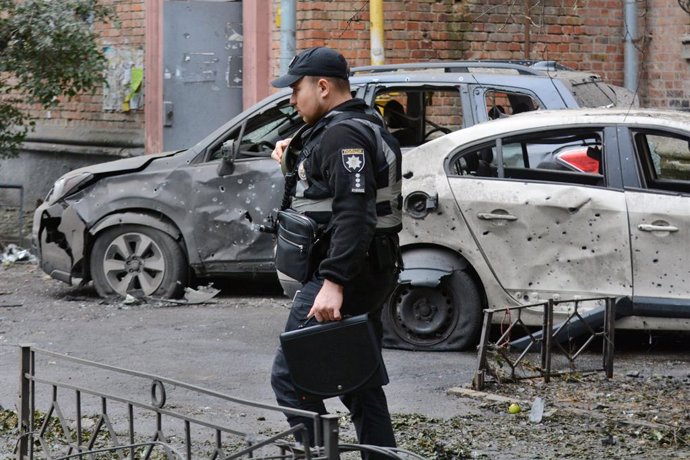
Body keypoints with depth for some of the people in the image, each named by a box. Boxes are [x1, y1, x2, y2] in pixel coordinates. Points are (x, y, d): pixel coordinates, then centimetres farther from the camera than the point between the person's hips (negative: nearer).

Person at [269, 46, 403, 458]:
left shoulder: (342, 135, -15)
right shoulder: (366, 124, 18)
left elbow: (354, 214, -26)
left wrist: (333, 283, -33)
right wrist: (294, 149, 19)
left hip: (345, 273, -11)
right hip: (374, 275, 11)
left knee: (290, 377, -9)